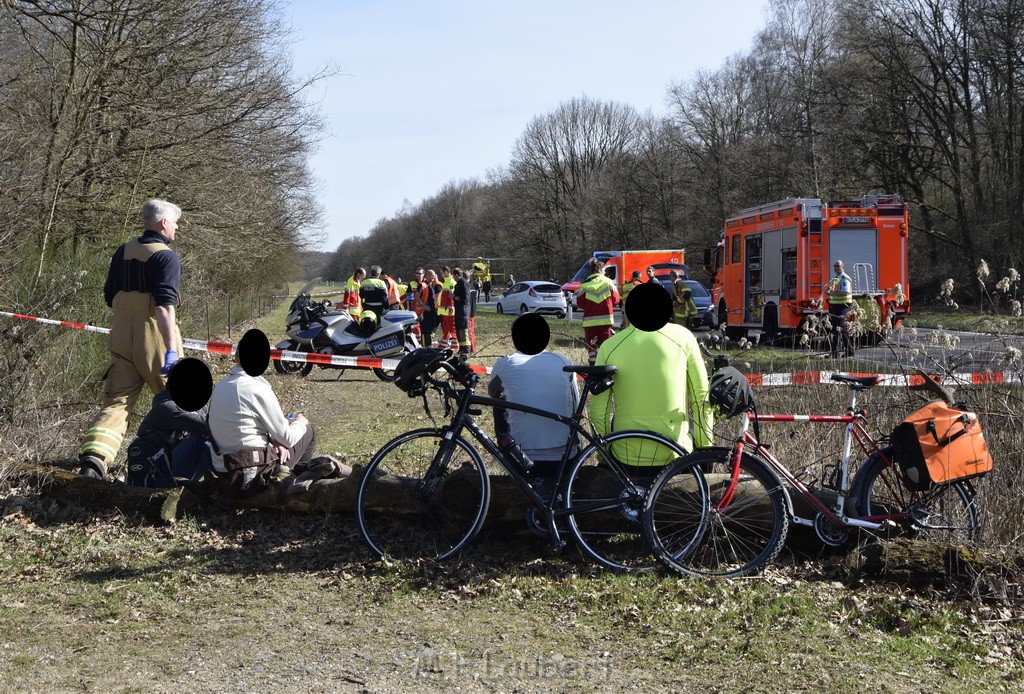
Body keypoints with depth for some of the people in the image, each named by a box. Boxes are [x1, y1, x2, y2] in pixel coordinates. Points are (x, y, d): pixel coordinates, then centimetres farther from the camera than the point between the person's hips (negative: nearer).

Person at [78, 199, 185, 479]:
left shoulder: (122, 252, 10)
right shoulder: (166, 256, -11)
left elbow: (110, 297, 17)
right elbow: (164, 306, -22)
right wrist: (172, 349, -26)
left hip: (122, 337, 6)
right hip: (153, 340, -6)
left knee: (116, 401, 2)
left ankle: (93, 457, -18)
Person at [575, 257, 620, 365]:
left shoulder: (585, 285, -2)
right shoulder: (608, 282, -1)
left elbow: (580, 303, -2)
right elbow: (615, 299, 2)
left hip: (589, 320, 0)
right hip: (605, 319, 0)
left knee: (591, 345, 6)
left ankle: (592, 366, 5)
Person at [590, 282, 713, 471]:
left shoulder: (609, 346, -2)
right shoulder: (683, 337, -3)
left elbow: (598, 410, -2)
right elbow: (702, 397, -1)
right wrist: (705, 448, 9)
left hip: (626, 456, 1)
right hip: (675, 454, 0)